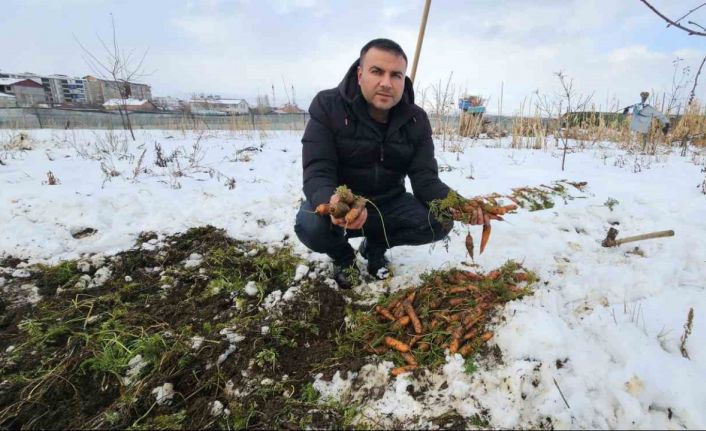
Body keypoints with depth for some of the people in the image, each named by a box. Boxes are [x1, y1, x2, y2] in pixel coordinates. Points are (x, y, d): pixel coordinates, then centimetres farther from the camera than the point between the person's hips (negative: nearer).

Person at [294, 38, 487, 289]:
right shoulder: (327, 107, -16)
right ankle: (343, 256, 5)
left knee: (441, 222, -16)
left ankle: (375, 245, 12)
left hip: (389, 204, 3)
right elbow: (317, 174, -24)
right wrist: (333, 203, -49)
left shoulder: (416, 120, -6)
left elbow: (425, 180, -12)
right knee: (310, 226, -34)